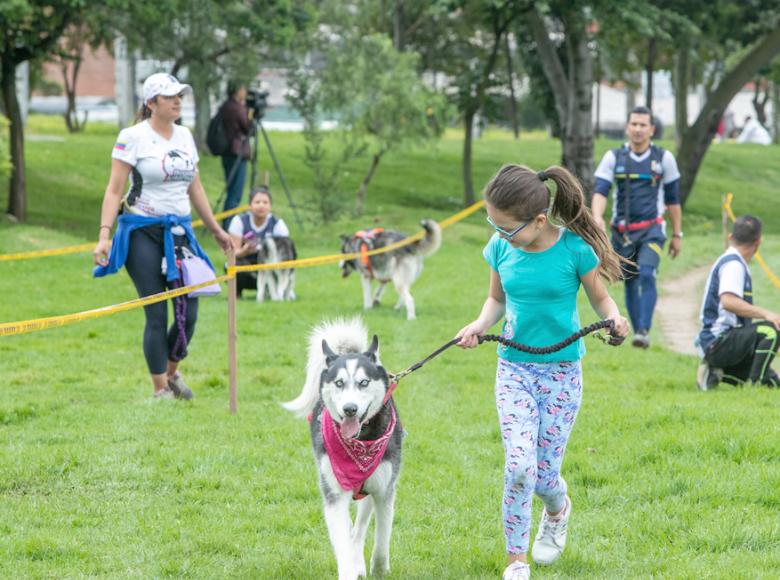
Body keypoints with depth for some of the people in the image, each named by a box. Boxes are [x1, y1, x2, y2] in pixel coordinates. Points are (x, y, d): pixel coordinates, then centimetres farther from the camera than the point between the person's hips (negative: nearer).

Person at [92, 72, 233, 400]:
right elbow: (114, 191, -9)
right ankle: (160, 389, 7)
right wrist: (104, 235, -18)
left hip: (179, 230, 5)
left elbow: (194, 188, 20)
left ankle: (172, 372, 26)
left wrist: (216, 230, 23)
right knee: (157, 315, -6)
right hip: (143, 232, -5)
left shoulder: (185, 136, 11)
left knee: (189, 312, 0)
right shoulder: (133, 137, -7)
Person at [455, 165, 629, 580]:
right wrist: (480, 324, -8)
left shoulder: (575, 249, -15)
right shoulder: (500, 249, -5)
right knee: (519, 465, -15)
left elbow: (599, 297, -1)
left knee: (544, 473, 2)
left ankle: (557, 511, 40)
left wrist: (614, 318, -22)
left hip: (561, 372, -2)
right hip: (514, 369, 2)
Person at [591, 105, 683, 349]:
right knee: (630, 283, 7)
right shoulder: (614, 157, 2)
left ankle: (644, 331, -24)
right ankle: (637, 332, 19)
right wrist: (597, 217, -28)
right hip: (622, 231, 2)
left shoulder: (664, 158, 2)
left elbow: (672, 199, 10)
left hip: (652, 229, -2)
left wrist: (677, 234, 12)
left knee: (647, 275, -21)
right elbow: (600, 190, -7)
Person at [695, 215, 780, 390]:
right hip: (719, 341, -10)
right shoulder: (733, 264, -11)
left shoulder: (728, 261, 19)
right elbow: (728, 301, -27)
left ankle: (715, 371, 8)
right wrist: (765, 314, -32)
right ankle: (755, 383, -25)